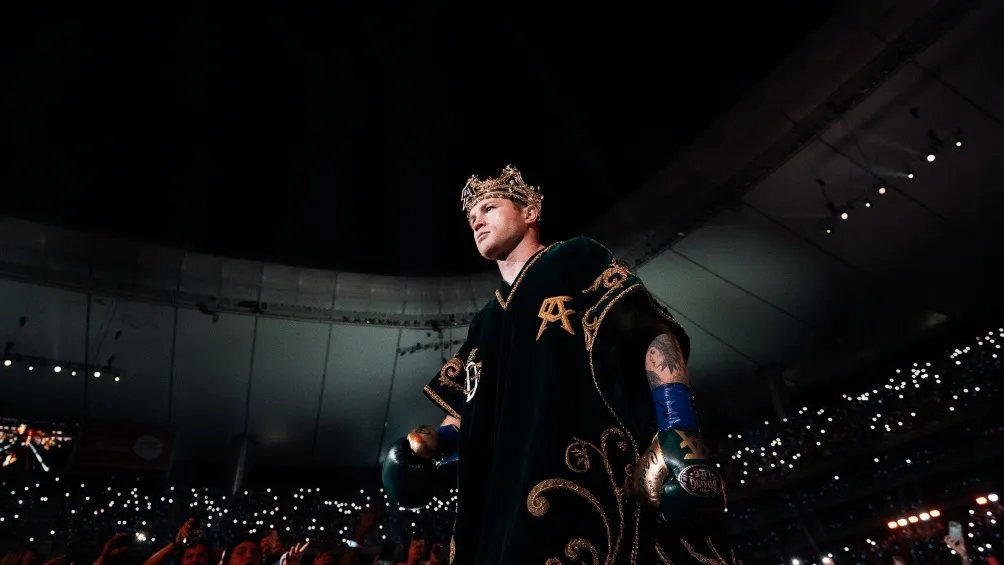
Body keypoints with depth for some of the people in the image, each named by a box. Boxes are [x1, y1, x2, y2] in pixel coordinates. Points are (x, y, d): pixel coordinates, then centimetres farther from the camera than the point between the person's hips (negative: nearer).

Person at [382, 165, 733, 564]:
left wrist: (679, 433, -17)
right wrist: (429, 442, 2)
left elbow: (654, 334, -3)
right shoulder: (484, 324, 27)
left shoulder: (576, 260, 10)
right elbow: (466, 414, 24)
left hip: (597, 482, -5)